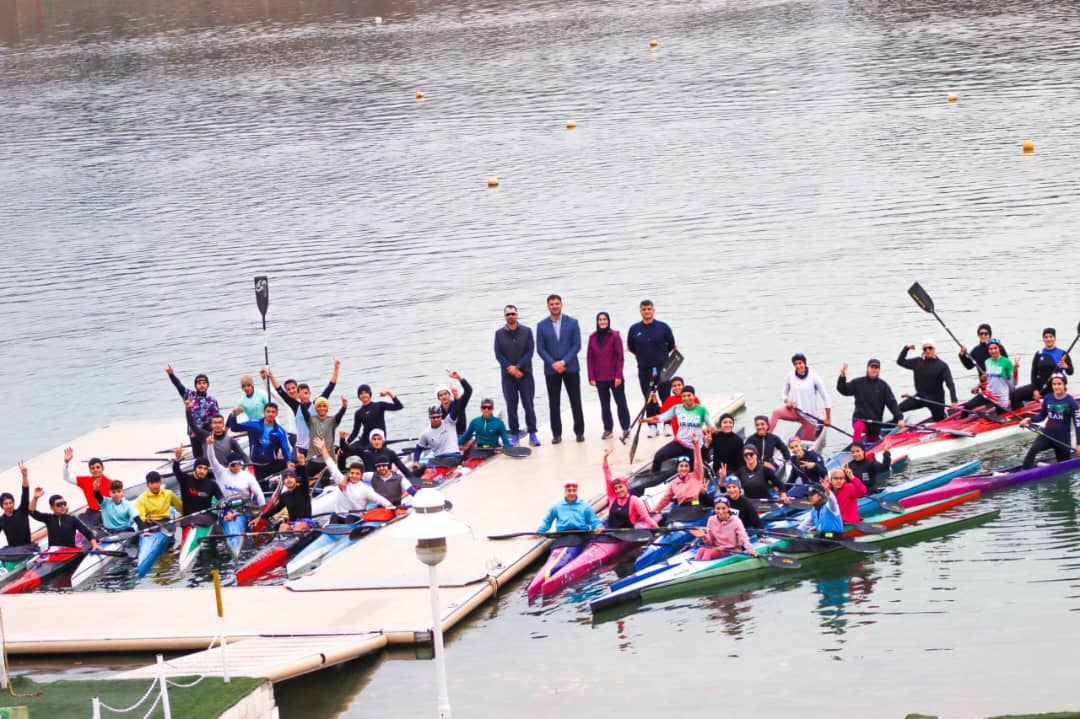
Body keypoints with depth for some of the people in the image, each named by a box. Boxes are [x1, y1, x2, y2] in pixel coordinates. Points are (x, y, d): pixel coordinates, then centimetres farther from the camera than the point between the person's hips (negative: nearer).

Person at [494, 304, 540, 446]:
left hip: (525, 374, -1)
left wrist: (517, 367, -13)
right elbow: (498, 355, 0)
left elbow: (529, 352, -3)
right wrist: (510, 368, -14)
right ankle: (514, 434, 7)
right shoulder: (499, 333, 5)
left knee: (529, 405, -2)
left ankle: (532, 434, 0)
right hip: (508, 376, 1)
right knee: (511, 406, 2)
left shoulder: (527, 331, 3)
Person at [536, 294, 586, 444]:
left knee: (575, 401, 3)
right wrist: (553, 364, -13)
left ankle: (579, 432, 11)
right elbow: (540, 349, 0)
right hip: (551, 369, 1)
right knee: (554, 403, 3)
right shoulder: (542, 325, 2)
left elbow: (576, 345, -4)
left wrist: (563, 362, -13)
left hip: (570, 368, -1)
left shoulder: (572, 323, 1)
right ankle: (556, 434, 8)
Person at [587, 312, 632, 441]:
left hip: (614, 377, -3)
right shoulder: (592, 337, 3)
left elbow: (620, 356, -5)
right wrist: (591, 377, 0)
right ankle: (607, 429, 16)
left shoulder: (615, 336, -5)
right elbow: (589, 358, 5)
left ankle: (626, 429, 7)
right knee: (604, 405, 9)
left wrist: (619, 375, -10)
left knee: (621, 403, 0)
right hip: (600, 379, 3)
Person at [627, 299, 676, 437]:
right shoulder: (634, 329, 3)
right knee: (649, 400, 5)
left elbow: (672, 346, 9)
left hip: (663, 369, -2)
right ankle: (652, 426, 11)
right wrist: (644, 356, 10)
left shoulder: (663, 327, -1)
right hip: (644, 370, 2)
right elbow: (630, 348, 14)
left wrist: (660, 356, 7)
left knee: (666, 398, -1)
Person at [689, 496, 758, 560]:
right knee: (701, 550, -28)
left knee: (708, 552, -31)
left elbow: (744, 539, -14)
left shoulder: (735, 521, -9)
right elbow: (710, 542, 8)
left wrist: (751, 551, -29)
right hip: (717, 547, 4)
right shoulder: (712, 520, 3)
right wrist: (704, 536, -13)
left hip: (732, 550, -4)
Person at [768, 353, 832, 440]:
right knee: (776, 412, -29)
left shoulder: (813, 377, -8)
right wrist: (787, 401, -11)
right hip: (793, 410, 1)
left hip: (809, 415, -1)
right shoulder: (790, 376, -1)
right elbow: (785, 393, 13)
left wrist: (828, 418, -2)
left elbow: (825, 397, -2)